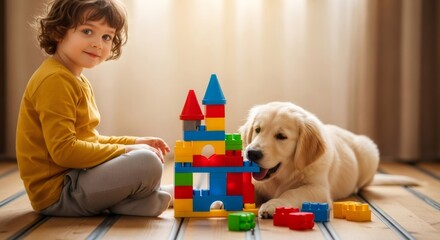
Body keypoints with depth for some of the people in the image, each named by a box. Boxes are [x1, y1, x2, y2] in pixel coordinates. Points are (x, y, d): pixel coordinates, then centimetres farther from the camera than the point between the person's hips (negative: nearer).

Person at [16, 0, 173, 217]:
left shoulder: (80, 82, 15)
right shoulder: (54, 80, -17)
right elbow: (63, 150, -24)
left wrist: (134, 142, 10)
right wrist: (126, 150, -18)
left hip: (74, 179, 11)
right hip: (57, 190, -11)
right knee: (146, 163, -26)